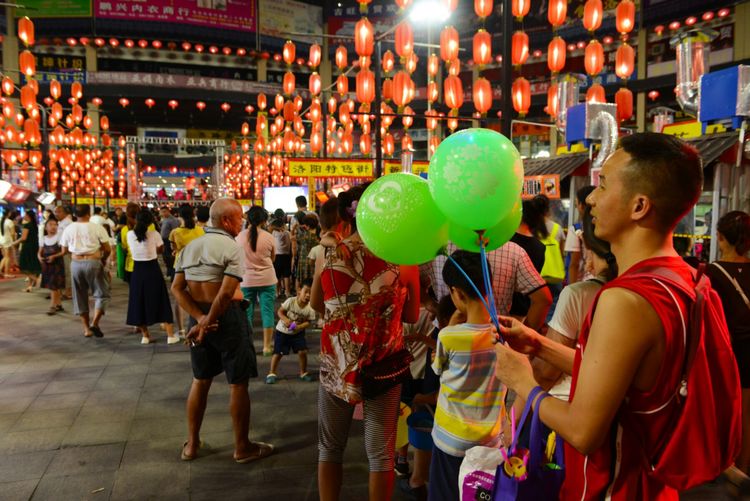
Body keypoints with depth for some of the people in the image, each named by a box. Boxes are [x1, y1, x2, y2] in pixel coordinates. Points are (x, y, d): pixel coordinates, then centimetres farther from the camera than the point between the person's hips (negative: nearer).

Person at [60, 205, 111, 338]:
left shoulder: (68, 229, 4)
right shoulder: (97, 228, -6)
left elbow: (64, 250, 10)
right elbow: (107, 249, -6)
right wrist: (103, 258, 14)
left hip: (76, 263, 4)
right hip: (93, 262, -4)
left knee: (80, 296, 13)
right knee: (102, 293, 7)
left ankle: (86, 328, 17)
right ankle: (94, 323, -9)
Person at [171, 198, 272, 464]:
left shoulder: (189, 247, 9)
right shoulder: (231, 247, -13)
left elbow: (177, 288, 1)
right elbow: (227, 293, -23)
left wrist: (200, 319, -8)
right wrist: (207, 323, -15)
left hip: (197, 316, 7)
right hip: (227, 316, -7)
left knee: (200, 380, 19)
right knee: (238, 383, 5)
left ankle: (191, 444, 29)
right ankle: (242, 447, 17)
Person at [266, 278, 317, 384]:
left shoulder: (310, 308, -18)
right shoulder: (291, 301, -23)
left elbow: (309, 322, -11)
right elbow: (280, 312, -14)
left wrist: (299, 326, -28)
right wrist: (285, 319, -32)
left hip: (298, 332, 2)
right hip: (282, 330, -1)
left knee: (303, 351, -6)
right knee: (278, 353, 0)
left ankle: (303, 372, 16)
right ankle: (272, 373, 18)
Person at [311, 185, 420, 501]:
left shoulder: (329, 255, -8)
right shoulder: (404, 259, -11)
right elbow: (412, 316, 2)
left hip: (336, 364, 1)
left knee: (330, 448, 19)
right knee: (381, 452, 13)